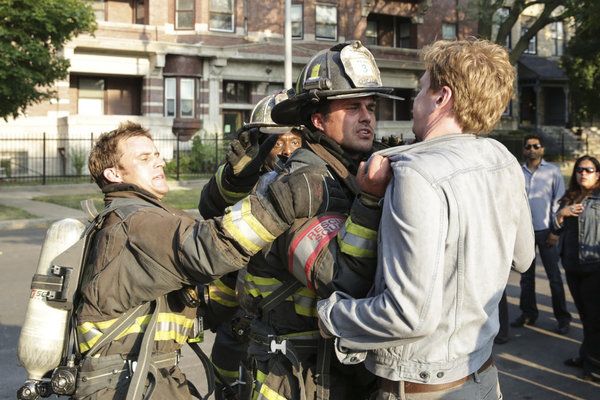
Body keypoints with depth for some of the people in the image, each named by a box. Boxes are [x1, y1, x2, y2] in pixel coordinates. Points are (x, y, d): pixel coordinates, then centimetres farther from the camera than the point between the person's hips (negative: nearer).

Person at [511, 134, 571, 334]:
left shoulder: (553, 171, 1)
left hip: (546, 231, -3)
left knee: (554, 276, 2)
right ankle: (528, 313, 21)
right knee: (526, 275, 10)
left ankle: (562, 318, 9)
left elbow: (559, 201, -1)